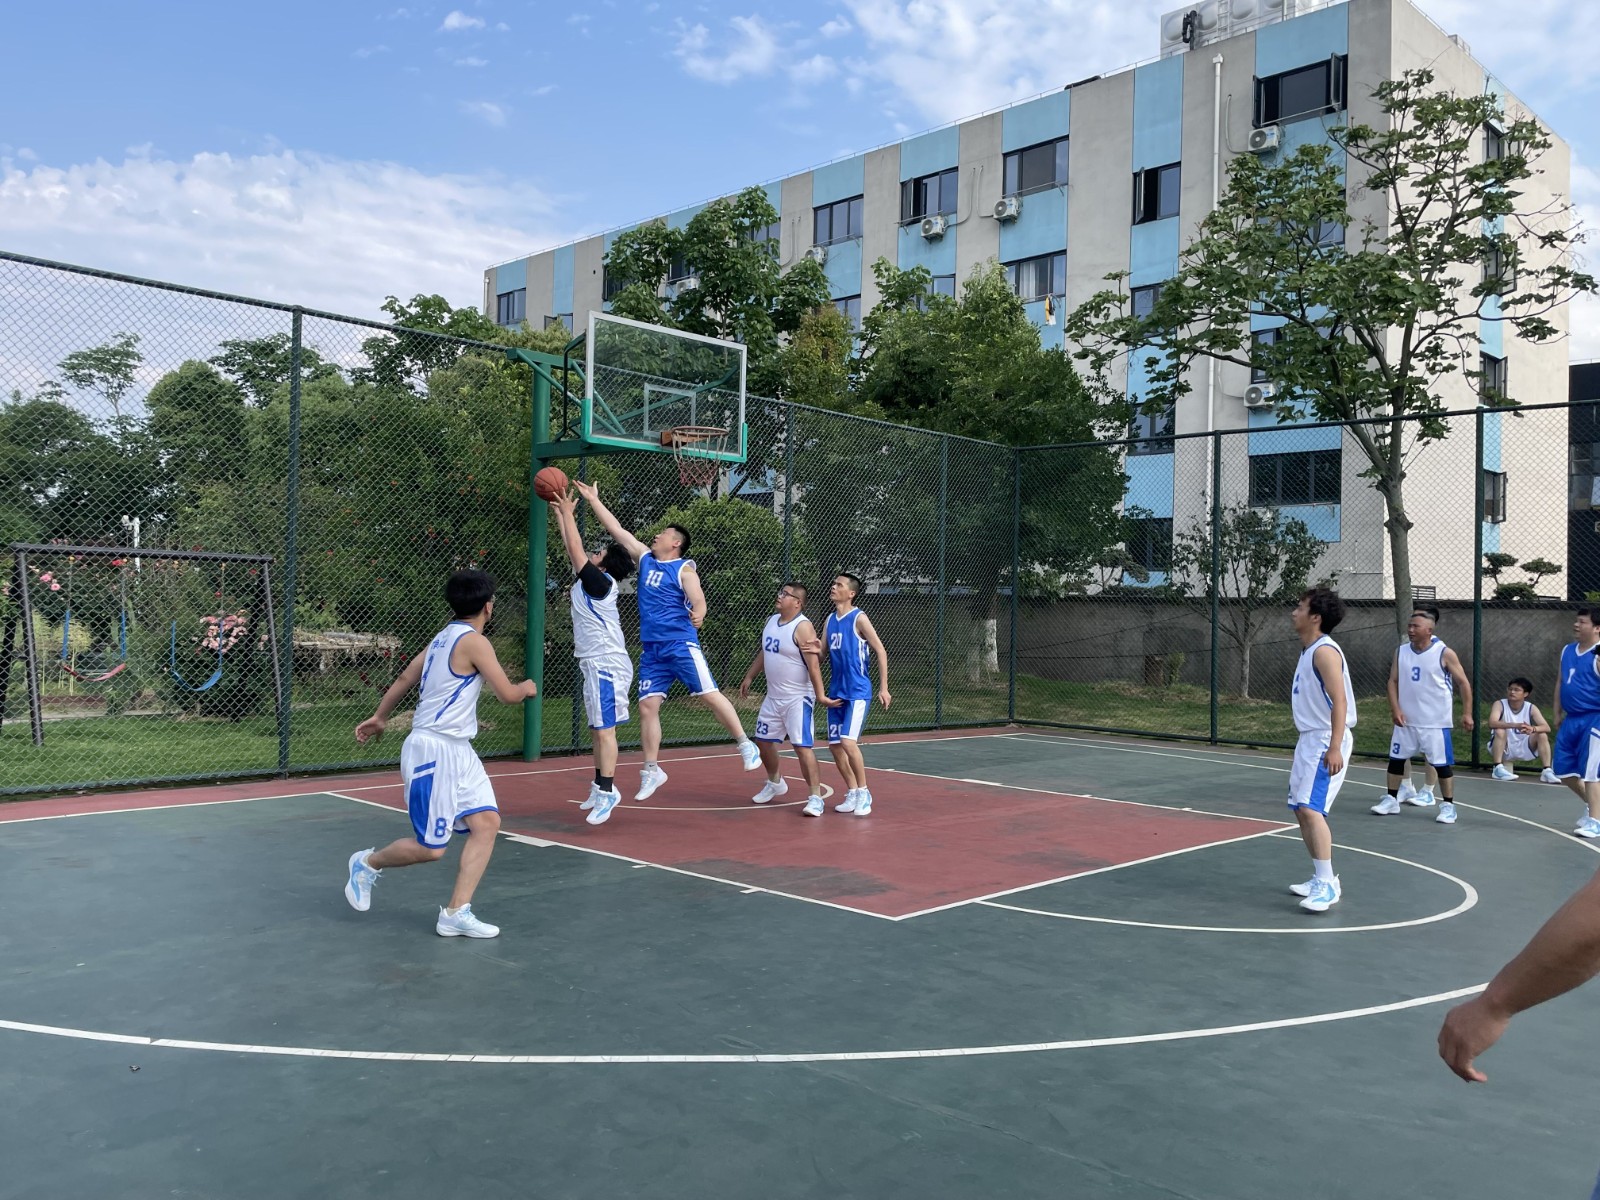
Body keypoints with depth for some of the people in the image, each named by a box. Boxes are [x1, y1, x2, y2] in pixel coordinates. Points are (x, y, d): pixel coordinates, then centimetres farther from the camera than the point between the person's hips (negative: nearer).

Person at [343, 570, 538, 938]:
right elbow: (507, 694, -14)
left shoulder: (444, 636, 12)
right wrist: (526, 688, 9)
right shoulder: (474, 641, -15)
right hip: (435, 751, -9)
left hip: (457, 751, 9)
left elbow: (404, 678, 21)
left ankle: (456, 913, 1)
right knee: (430, 848, -1)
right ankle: (368, 863, 25)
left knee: (487, 822, -1)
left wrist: (380, 717, 33)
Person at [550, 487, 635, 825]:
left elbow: (576, 551, -12)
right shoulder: (589, 581, 13)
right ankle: (602, 787, 22)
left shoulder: (601, 582, -11)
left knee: (604, 730, -11)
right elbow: (574, 550, 22)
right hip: (595, 664, 10)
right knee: (598, 731, 14)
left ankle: (606, 792, -11)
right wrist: (560, 514, 23)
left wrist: (568, 514, -2)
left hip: (607, 665, -10)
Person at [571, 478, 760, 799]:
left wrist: (698, 615, -35)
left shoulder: (684, 568, -4)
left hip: (682, 643, -6)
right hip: (651, 648, 6)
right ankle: (651, 771, 11)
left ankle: (746, 745, 4)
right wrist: (593, 500, 17)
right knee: (647, 705, 3)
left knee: (709, 695, -8)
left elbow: (698, 601, -14)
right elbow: (616, 529, 17)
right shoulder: (645, 558, 13)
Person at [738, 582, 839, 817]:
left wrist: (820, 695, -25)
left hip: (798, 699, -8)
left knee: (802, 747, -13)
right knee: (763, 741, 17)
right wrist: (749, 677, 22)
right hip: (773, 697, 9)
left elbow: (813, 665, -22)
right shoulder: (771, 620, 8)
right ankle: (775, 783, 40)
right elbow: (764, 652, 22)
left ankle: (815, 798, -7)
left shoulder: (803, 627, -18)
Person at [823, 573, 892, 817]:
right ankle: (852, 793, 22)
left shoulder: (859, 618, -9)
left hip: (857, 692, -7)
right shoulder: (830, 620, 11)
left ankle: (864, 793, -1)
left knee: (848, 742, -17)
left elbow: (881, 651, -8)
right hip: (836, 692, 7)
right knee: (835, 746, 8)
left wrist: (884, 688, -10)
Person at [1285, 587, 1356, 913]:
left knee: (1310, 808, -18)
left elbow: (1339, 700, -23)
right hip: (1309, 739, 11)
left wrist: (1334, 747, -30)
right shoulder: (1309, 651, 14)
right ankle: (1321, 878, 24)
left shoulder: (1325, 651, -16)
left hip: (1326, 742, -11)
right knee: (1301, 809, 14)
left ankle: (1327, 886, -15)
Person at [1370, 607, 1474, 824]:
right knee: (1396, 758, 9)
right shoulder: (1401, 652, 3)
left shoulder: (1444, 653, -9)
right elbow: (1393, 681, 5)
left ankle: (1448, 805, 12)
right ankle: (1392, 800, 22)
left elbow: (1463, 683, -4)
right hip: (1406, 719, 5)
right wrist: (1396, 709, -7)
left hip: (1436, 722, -4)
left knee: (1442, 763, 0)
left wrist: (1467, 713, -9)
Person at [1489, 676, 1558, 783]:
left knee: (1542, 735, -17)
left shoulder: (1531, 708, -4)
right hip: (1503, 749, -3)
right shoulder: (1500, 704, -12)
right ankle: (1498, 769, -32)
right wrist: (1515, 725, -45)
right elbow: (1492, 723, -31)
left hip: (1523, 750, 3)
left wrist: (1533, 729, -39)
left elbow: (1547, 728, -15)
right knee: (1500, 731, -31)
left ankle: (1547, 771, -19)